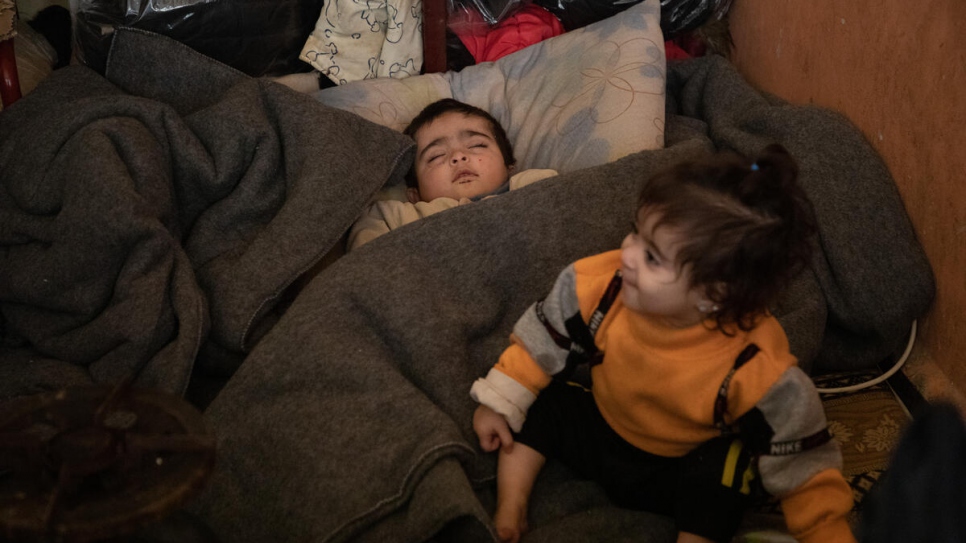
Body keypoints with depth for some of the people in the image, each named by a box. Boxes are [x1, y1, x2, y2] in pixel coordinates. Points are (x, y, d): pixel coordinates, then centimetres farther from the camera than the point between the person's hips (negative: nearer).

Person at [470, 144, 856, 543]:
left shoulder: (758, 371, -35)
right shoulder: (596, 284, -25)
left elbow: (804, 465, -25)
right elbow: (540, 345, -7)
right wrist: (499, 402, -4)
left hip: (688, 472, -4)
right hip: (599, 434, 4)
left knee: (724, 467, -31)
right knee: (536, 402, -8)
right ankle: (509, 509, 6)